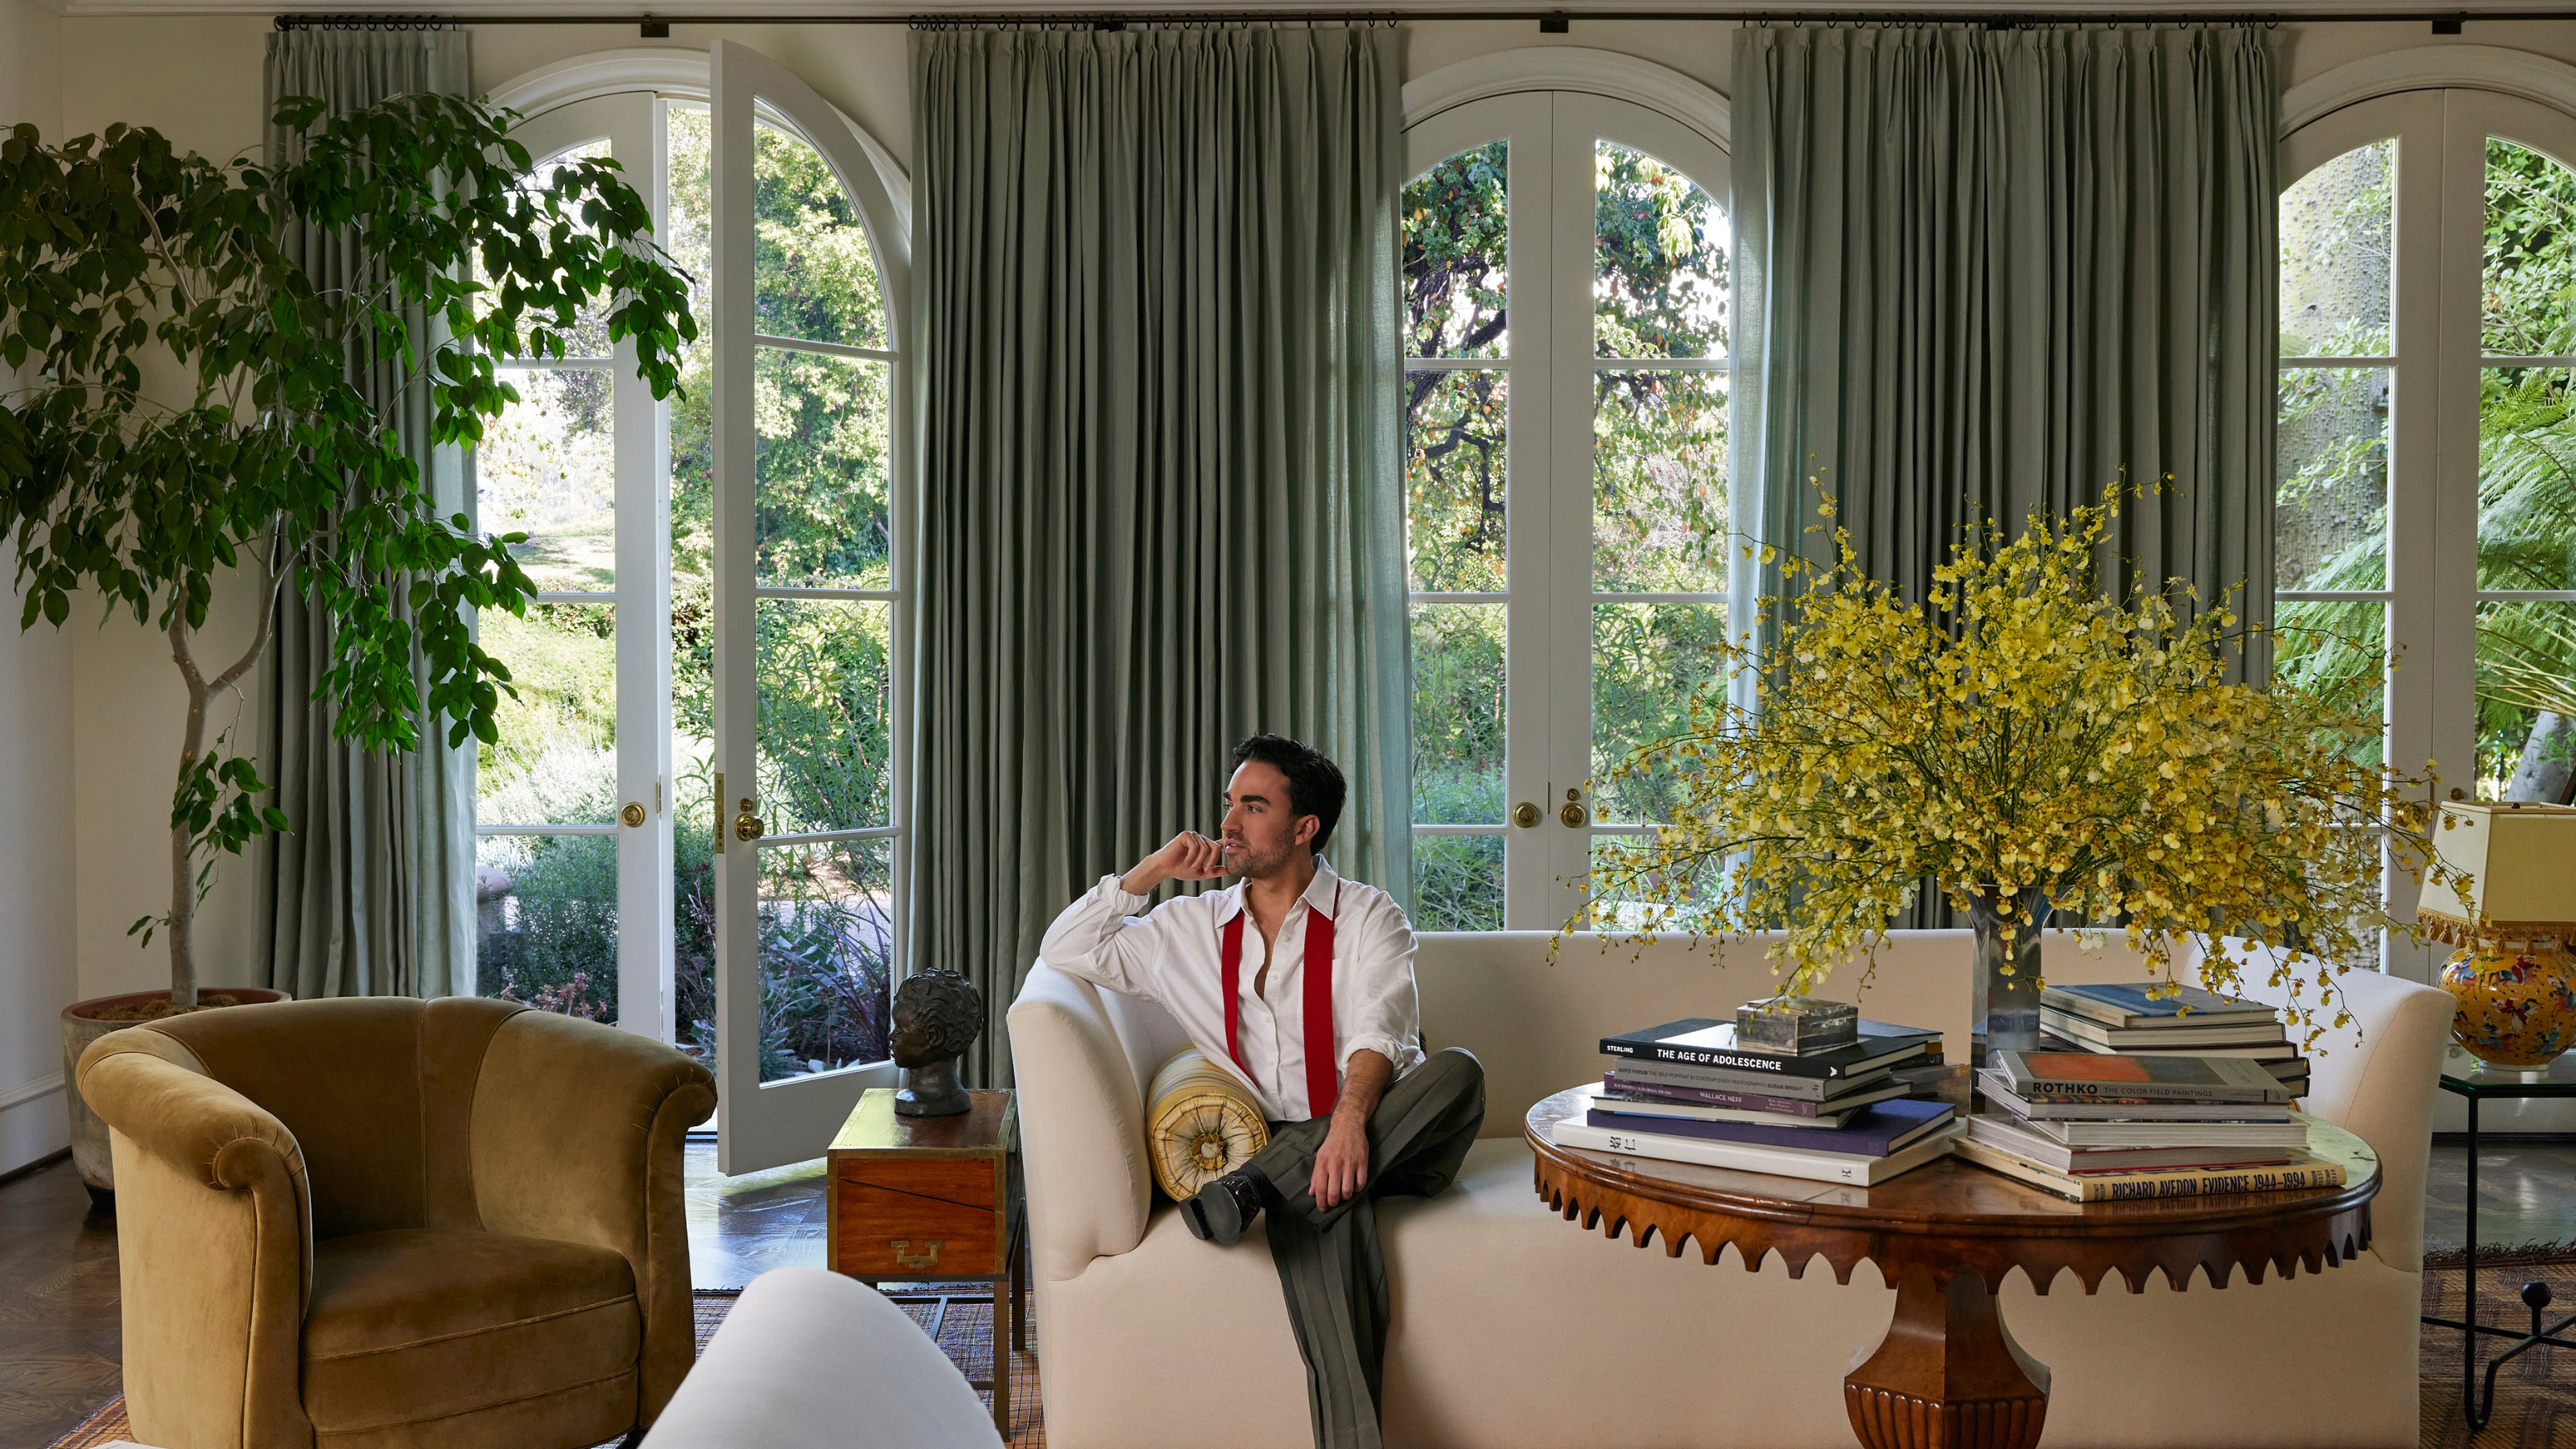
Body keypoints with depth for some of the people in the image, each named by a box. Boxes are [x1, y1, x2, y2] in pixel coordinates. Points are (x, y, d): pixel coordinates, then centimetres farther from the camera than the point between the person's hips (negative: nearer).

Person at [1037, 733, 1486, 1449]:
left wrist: (1350, 1123, -32)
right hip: (1279, 1148, 0)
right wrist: (1150, 870, 6)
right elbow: (1063, 954, 15)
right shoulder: (1191, 925, 17)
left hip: (1384, 1136, 0)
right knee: (1321, 1206, -37)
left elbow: (1378, 1034, -11)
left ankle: (1255, 1187, -40)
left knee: (1458, 1070, -33)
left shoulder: (1366, 915, 6)